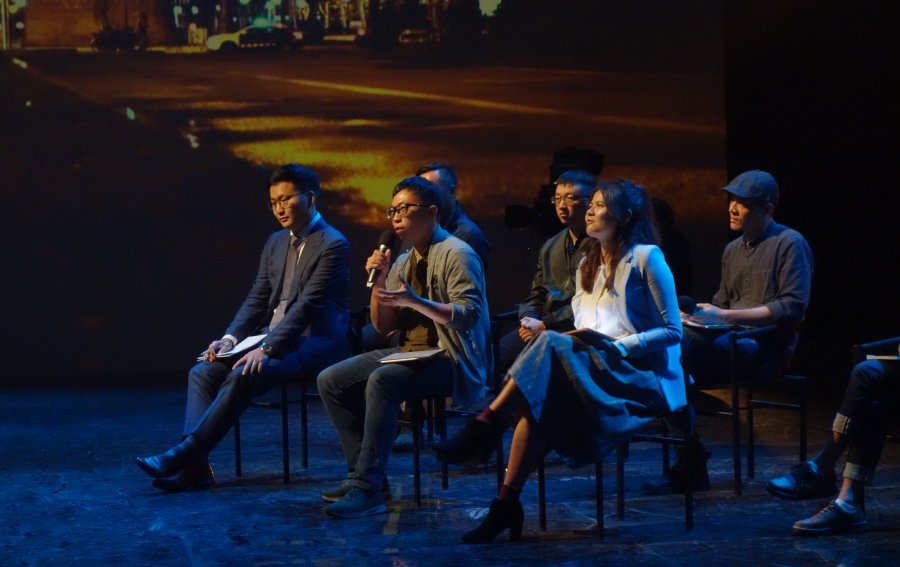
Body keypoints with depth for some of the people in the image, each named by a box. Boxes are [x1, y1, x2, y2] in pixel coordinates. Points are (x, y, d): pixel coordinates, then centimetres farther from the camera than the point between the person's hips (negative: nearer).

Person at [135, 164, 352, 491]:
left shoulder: (333, 245, -10)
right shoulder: (276, 243, 17)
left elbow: (307, 306, -19)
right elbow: (257, 299, 15)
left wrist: (267, 349, -26)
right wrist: (231, 339, -3)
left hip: (314, 342, -8)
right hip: (272, 338, 9)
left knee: (242, 376, -32)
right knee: (203, 373, -11)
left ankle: (184, 453, -31)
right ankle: (194, 465, -23)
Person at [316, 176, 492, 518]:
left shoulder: (456, 255, -10)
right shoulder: (403, 263, 15)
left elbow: (469, 315, -23)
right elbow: (383, 326, 14)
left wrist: (414, 301, -33)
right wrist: (379, 283, -3)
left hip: (450, 360, -9)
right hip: (408, 353, 9)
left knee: (381, 381, -34)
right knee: (330, 380, -3)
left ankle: (368, 488, -32)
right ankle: (362, 473, -4)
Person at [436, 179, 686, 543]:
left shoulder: (646, 257, -3)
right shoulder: (588, 264, 20)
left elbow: (673, 332, -7)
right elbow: (583, 329, 16)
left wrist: (616, 346, -18)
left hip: (642, 376, -6)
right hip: (593, 369, 6)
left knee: (552, 345, -31)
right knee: (539, 400, -28)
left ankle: (485, 427, -30)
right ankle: (507, 504, -35)